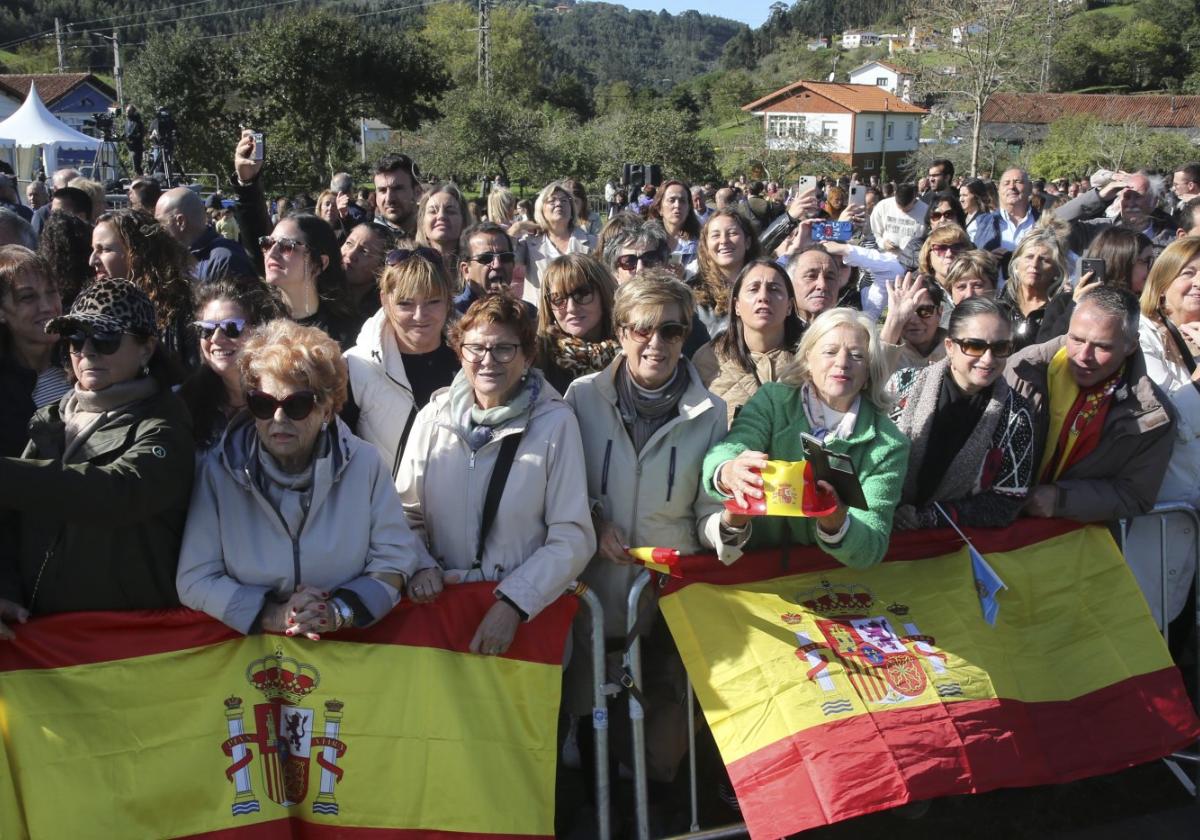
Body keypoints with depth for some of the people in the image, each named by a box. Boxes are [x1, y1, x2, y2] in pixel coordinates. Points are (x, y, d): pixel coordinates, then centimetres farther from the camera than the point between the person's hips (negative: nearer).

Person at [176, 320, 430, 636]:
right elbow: (194, 579, -3)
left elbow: (394, 557, 1)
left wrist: (340, 612, -14)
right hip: (252, 645, 1)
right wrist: (274, 615, -14)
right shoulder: (219, 469, -3)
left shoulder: (364, 463, -1)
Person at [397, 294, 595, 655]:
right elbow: (407, 513, 11)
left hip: (529, 610, -2)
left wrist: (513, 603, -15)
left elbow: (572, 537, -6)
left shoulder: (555, 422, -3)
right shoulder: (434, 417, 6)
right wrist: (419, 566, -7)